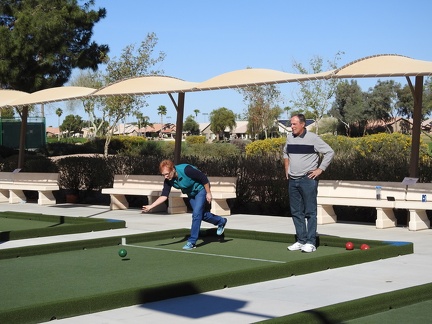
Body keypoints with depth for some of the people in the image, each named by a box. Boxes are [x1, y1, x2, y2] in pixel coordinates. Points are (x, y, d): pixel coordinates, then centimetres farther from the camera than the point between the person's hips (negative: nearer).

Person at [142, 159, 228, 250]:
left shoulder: (186, 170, -38)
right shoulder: (168, 180, -20)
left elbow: (204, 178, -29)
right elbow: (164, 196, -20)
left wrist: (208, 193, -22)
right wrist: (151, 206, -30)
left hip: (201, 189, -7)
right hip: (190, 193, 7)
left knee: (196, 214, -15)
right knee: (202, 214, 15)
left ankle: (192, 241, -7)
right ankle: (221, 221, 41)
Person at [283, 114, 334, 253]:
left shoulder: (313, 138, -8)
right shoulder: (289, 138, 9)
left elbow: (330, 152, -7)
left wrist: (320, 169, -9)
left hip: (308, 179, -6)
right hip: (292, 180, 6)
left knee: (310, 212, -5)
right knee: (296, 212, 8)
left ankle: (311, 243, -3)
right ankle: (301, 241, 16)